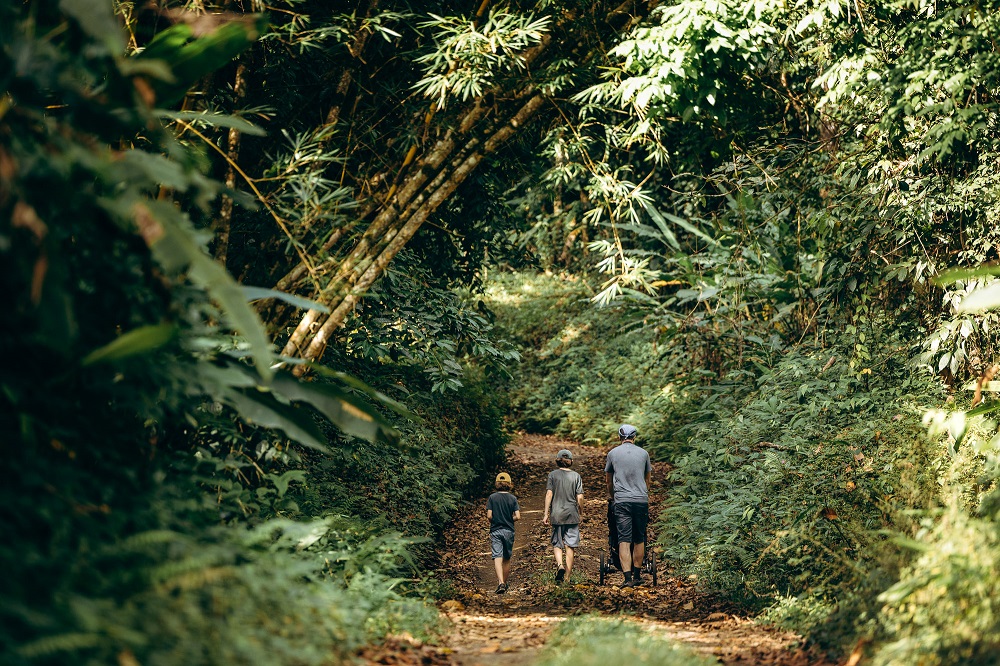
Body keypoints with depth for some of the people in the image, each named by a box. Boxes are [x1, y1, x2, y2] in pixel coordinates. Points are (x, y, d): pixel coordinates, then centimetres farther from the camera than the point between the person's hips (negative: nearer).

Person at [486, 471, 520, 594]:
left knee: (497, 557, -9)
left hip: (495, 530, -1)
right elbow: (517, 516, -8)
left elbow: (489, 515, -7)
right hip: (509, 531, 2)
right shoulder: (513, 498, -1)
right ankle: (505, 583, 26)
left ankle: (501, 583, -26)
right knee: (507, 558, 15)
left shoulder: (492, 497, -3)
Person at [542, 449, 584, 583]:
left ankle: (560, 565, -18)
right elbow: (580, 498, -1)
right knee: (570, 546, 5)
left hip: (557, 515, -1)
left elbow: (549, 494, -6)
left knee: (557, 544, 10)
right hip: (572, 514, 1)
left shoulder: (553, 475, 0)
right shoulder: (576, 476, 2)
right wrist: (579, 513, 13)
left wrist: (546, 514, -4)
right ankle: (567, 577, 5)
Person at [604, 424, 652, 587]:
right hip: (641, 500, 1)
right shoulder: (643, 453, 10)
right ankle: (637, 576, 18)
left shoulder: (613, 453, 8)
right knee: (639, 540, 11)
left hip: (622, 501, -1)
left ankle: (628, 578, -15)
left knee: (624, 540, -5)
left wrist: (611, 496, 42)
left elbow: (609, 479, 22)